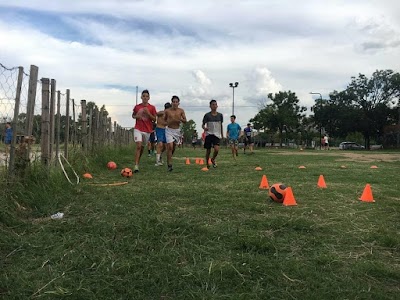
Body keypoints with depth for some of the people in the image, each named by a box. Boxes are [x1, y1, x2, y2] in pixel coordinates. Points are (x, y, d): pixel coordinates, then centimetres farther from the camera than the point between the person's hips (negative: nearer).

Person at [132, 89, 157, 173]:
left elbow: (154, 119, -1)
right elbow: (133, 115, 18)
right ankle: (136, 166, -19)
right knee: (138, 146, -17)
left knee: (142, 147, 12)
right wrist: (136, 116, -5)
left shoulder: (152, 108, 1)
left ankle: (137, 162, 32)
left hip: (147, 130, 1)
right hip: (138, 129, -1)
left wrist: (148, 113, -16)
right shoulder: (137, 107, 4)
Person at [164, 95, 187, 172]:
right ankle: (169, 165, -13)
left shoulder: (181, 111, 0)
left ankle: (169, 158, 42)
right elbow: (164, 120, 9)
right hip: (169, 130, -3)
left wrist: (180, 119, -20)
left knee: (174, 146, 15)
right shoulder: (167, 111, -3)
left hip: (177, 130, 3)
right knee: (170, 147, -14)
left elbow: (185, 121, 0)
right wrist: (167, 123, -12)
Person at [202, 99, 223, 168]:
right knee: (208, 150, 3)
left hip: (217, 135, 1)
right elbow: (203, 125, 1)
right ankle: (207, 164, 23)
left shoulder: (220, 115, 8)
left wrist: (222, 135, 19)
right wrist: (204, 128, -23)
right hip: (209, 134, -1)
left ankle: (213, 160, 12)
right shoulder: (207, 115, -1)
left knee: (217, 149, -17)